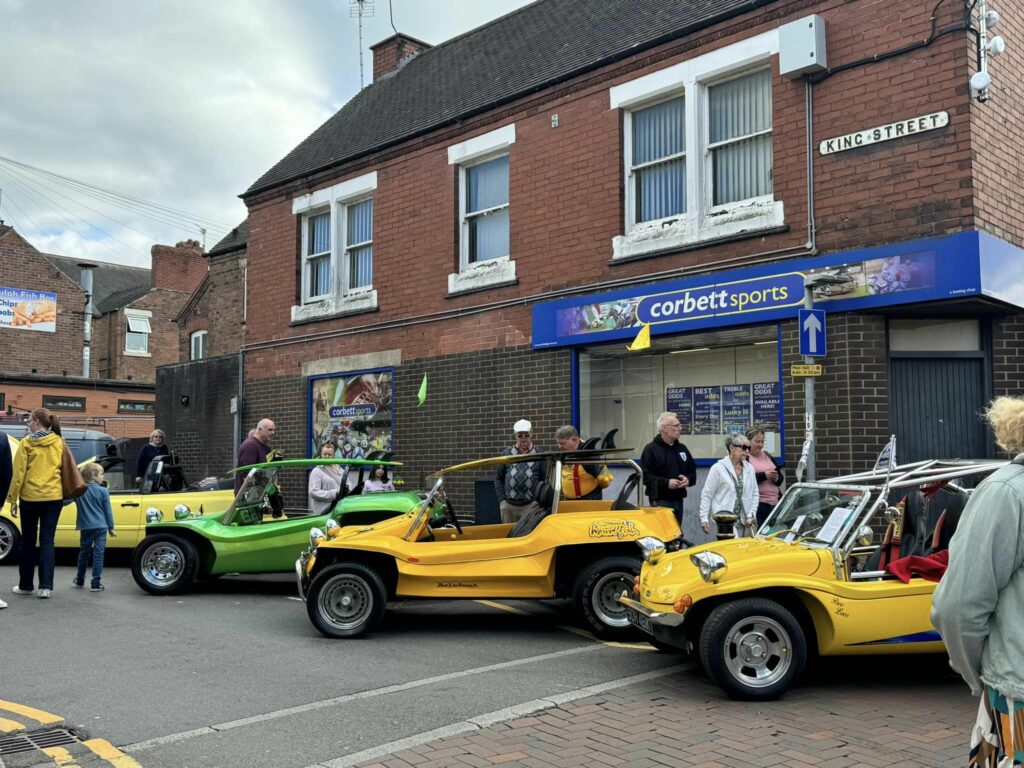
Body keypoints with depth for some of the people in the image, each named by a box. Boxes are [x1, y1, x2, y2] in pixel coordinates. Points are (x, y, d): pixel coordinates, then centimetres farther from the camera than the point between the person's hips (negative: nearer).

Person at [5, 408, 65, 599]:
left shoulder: (26, 443, -5)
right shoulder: (59, 442, 3)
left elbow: (18, 473, -6)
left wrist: (12, 499, -2)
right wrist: (65, 491, 14)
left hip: (30, 497, -2)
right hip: (53, 497, 2)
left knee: (28, 541, 11)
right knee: (47, 541, 4)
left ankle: (26, 585, 19)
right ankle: (45, 586, -4)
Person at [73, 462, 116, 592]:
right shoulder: (103, 491, -7)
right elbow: (108, 512, -3)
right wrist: (111, 528, 4)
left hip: (86, 527, 3)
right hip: (101, 527, -3)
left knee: (83, 553, 18)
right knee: (98, 554, -2)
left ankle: (80, 581, 31)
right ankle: (96, 584, -4)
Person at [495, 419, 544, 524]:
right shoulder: (506, 454, 8)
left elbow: (545, 480, 2)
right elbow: (498, 478, 12)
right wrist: (501, 499, 5)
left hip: (531, 506, -2)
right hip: (508, 506, 3)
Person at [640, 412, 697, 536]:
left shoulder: (682, 449, 16)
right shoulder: (651, 449, -5)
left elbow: (693, 471, 22)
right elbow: (645, 476, -13)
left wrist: (688, 480, 0)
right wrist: (666, 483, -21)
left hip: (678, 500, 7)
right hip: (659, 502, -7)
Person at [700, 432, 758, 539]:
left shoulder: (749, 468, 11)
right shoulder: (718, 468, -3)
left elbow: (755, 493, 16)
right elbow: (706, 494, -2)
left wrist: (752, 514, 4)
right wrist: (704, 519, -5)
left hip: (744, 521, 5)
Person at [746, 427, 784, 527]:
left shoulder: (767, 456, 20)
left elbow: (780, 478, 21)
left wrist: (776, 478, -2)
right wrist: (764, 475, -19)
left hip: (774, 502, 7)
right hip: (757, 504, -6)